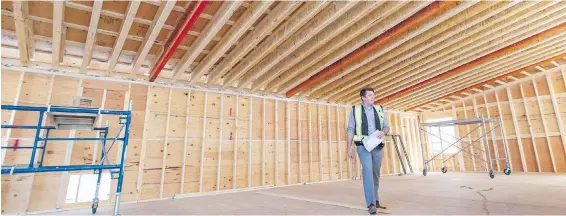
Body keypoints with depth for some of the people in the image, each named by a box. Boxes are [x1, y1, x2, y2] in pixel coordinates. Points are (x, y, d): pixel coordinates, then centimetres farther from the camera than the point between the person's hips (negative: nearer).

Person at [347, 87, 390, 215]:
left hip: (377, 146, 4)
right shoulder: (355, 110, 1)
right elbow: (350, 130, -1)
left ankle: (375, 201, 26)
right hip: (363, 146, -4)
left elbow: (386, 127, 10)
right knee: (368, 170, -21)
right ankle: (371, 204, -20)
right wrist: (349, 147, -7)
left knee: (375, 174, 11)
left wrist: (383, 132, -15)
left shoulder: (379, 110, 10)